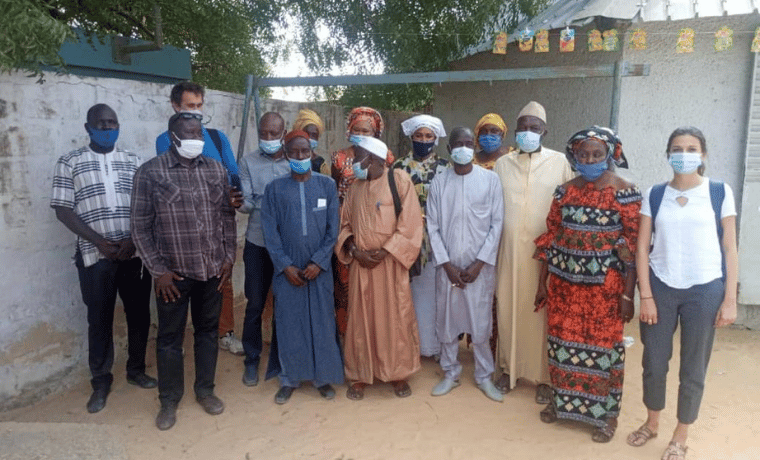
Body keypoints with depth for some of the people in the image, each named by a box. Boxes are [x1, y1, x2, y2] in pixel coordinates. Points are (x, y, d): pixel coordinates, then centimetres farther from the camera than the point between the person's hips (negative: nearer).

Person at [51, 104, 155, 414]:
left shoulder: (133, 162, 8)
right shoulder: (69, 163, 2)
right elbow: (63, 210, -2)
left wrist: (133, 239, -11)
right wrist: (98, 241, -12)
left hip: (135, 252, 2)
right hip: (94, 255, -2)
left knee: (139, 314, 9)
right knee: (99, 319, 7)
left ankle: (136, 370, 29)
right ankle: (101, 381, 23)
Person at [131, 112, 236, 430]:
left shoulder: (217, 170, 3)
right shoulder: (150, 172, -8)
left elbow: (227, 216, 8)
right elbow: (140, 226, -6)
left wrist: (229, 257, 2)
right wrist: (158, 270, -9)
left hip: (213, 269, 3)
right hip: (173, 272, -3)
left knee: (208, 331, 15)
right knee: (169, 337, 10)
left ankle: (205, 390, 33)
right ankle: (169, 400, 27)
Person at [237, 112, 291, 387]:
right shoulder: (248, 162, 2)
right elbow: (247, 202, -5)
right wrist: (240, 203, -26)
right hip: (258, 243, 0)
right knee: (255, 304, 6)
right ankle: (252, 360, 23)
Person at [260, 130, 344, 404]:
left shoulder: (327, 185, 2)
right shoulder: (275, 189, 1)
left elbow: (333, 228, -1)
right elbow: (270, 231, -1)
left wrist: (318, 262, -9)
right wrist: (286, 265, -8)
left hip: (319, 267, 0)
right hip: (287, 269, 0)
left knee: (322, 321, 6)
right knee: (288, 323, 6)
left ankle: (323, 376, 22)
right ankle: (289, 378, 22)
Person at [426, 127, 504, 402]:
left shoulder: (490, 179, -2)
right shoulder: (439, 182, 2)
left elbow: (496, 224, -3)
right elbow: (433, 227, 1)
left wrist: (479, 263, -9)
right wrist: (446, 264, -6)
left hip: (480, 265, -1)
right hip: (447, 265, 2)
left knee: (480, 323, 5)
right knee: (446, 321, 9)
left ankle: (484, 376, 25)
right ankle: (450, 373, 28)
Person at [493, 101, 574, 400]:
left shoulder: (560, 162, 1)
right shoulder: (502, 164, 7)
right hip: (510, 250, 2)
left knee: (543, 312, 4)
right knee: (508, 309, 7)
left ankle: (544, 376, 18)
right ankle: (509, 368, 24)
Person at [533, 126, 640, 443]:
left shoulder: (625, 192, -7)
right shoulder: (565, 190, 5)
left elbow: (634, 245, -9)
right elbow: (550, 236, 7)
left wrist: (628, 294, -13)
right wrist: (542, 283, 7)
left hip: (605, 283, -4)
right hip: (564, 279, 4)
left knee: (604, 344, 6)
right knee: (563, 339, 13)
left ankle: (607, 412, 25)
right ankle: (562, 399, 33)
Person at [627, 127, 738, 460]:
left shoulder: (720, 192, -1)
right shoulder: (654, 195, 2)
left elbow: (730, 249, 0)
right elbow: (642, 247, 1)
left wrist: (730, 299, -3)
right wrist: (646, 296, -4)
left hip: (705, 290, -1)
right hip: (661, 287, 1)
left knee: (693, 369, 10)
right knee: (654, 362, 10)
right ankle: (652, 423, 35)